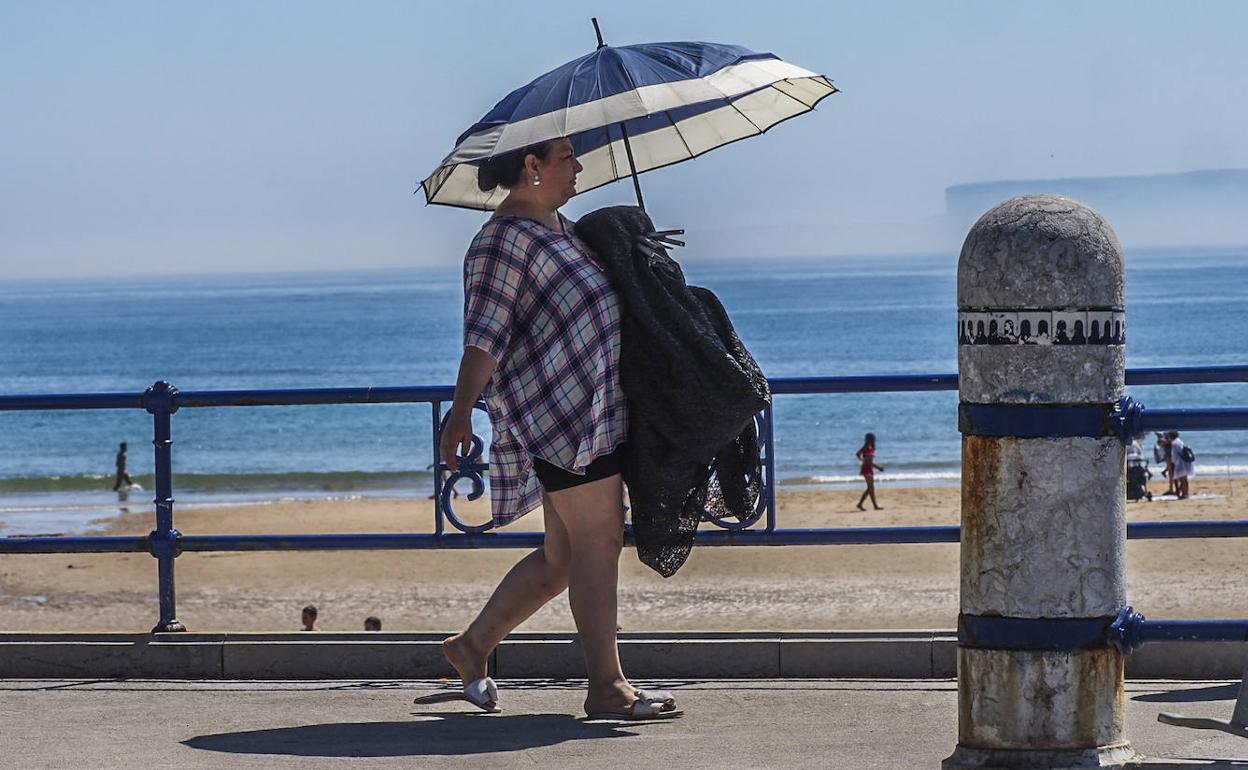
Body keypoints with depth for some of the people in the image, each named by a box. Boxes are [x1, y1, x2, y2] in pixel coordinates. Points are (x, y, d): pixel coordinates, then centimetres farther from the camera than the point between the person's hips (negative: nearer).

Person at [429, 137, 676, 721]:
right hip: (557, 411, -10)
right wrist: (462, 411, -29)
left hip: (591, 410, 10)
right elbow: (485, 333, -21)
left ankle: (474, 644, 25)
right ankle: (607, 687, -6)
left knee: (562, 555, 13)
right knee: (598, 541, -9)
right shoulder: (503, 239, -13)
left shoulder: (557, 226, 17)